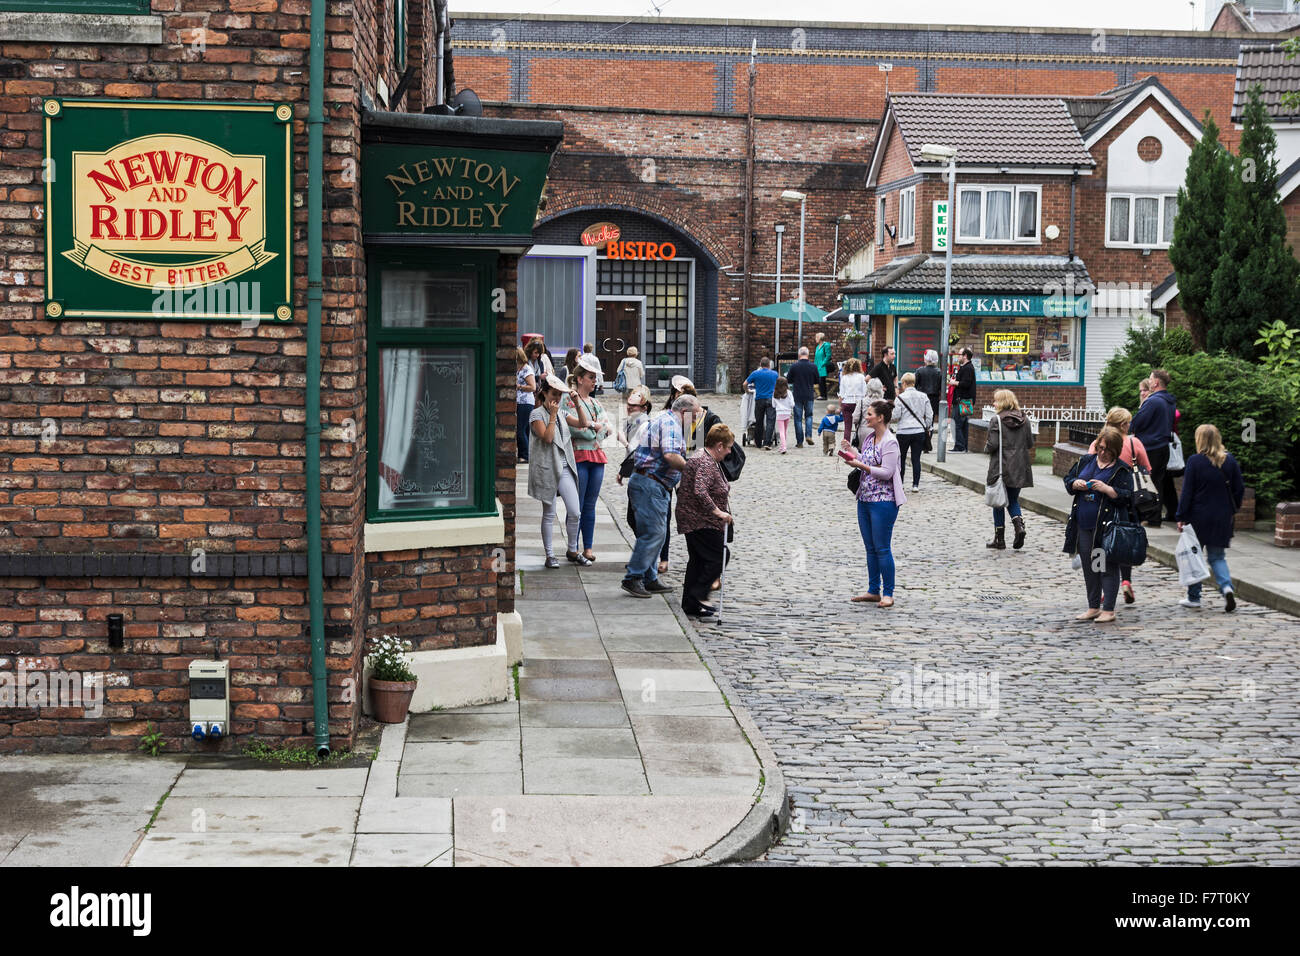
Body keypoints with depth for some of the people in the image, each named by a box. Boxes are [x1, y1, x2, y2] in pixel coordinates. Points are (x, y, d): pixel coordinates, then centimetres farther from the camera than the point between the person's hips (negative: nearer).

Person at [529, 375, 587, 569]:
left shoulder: (560, 413, 15)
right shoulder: (537, 414, -5)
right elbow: (547, 437, -17)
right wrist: (552, 415, -15)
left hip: (564, 467, 6)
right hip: (546, 469, -6)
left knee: (575, 512, 0)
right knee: (549, 514, 2)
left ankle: (573, 551, 15)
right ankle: (549, 555, 11)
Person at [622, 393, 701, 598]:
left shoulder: (661, 419, 22)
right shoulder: (670, 423, -12)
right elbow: (670, 456, -25)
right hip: (651, 484, -11)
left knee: (654, 533, 13)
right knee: (653, 533, -11)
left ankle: (649, 580, 16)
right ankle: (633, 578, -10)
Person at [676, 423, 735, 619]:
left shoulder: (706, 459, 15)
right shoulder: (706, 463, -20)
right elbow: (700, 492, -33)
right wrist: (718, 512, -30)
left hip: (692, 520, 11)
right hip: (702, 523, -11)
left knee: (697, 561, 14)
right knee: (715, 561, -7)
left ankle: (690, 602, 18)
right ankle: (694, 600, -9)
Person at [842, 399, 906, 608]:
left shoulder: (890, 442, -14)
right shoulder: (869, 437, 11)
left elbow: (886, 472, -19)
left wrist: (861, 465, -22)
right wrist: (853, 452, 5)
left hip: (883, 501, -9)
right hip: (865, 498, 9)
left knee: (882, 549, -4)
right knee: (871, 548, 13)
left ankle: (888, 593, 4)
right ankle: (873, 591, 20)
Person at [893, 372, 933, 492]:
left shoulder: (901, 397, -8)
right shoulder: (923, 397, 3)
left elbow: (896, 416, -8)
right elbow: (928, 416, 5)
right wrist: (927, 428, 19)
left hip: (904, 432, -3)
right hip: (919, 431, 3)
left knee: (901, 458, 9)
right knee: (916, 459, 5)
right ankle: (916, 485, 3)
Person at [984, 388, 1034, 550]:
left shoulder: (997, 420, -11)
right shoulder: (1024, 419, 4)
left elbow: (993, 444, -17)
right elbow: (1030, 443, 6)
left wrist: (986, 448, 4)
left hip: (1001, 467, -4)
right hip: (1020, 468, 4)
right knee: (1013, 500, 17)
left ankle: (1000, 538, 10)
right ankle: (1019, 524, -10)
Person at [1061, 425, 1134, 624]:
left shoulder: (1121, 470, -3)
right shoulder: (1085, 462, 12)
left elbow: (1127, 497, -9)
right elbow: (1068, 481, 19)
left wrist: (1106, 489, -20)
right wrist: (1076, 484, -3)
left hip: (1107, 526, -5)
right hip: (1084, 525, 5)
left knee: (1108, 568, -2)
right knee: (1089, 567, 12)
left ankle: (1108, 610, 3)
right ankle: (1093, 607, 22)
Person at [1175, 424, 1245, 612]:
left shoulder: (1195, 461, -12)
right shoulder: (1230, 461, 0)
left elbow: (1187, 492, -10)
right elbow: (1239, 489, 5)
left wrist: (1181, 517, -5)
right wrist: (1232, 510, 18)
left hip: (1198, 517, -4)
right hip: (1222, 518, 4)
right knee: (1217, 557, 12)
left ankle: (1193, 597, 15)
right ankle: (1226, 586, -13)